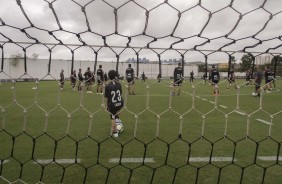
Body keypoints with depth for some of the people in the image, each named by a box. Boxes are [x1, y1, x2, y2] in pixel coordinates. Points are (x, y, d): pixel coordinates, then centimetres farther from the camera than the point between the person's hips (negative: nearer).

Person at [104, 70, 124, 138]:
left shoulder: (107, 86, -12)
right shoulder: (119, 84, -2)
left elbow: (106, 97, -8)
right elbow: (121, 94, 8)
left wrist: (106, 105, 5)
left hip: (112, 104, -3)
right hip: (120, 103, 3)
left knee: (113, 118, 12)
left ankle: (115, 132, 20)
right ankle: (117, 117, 38)